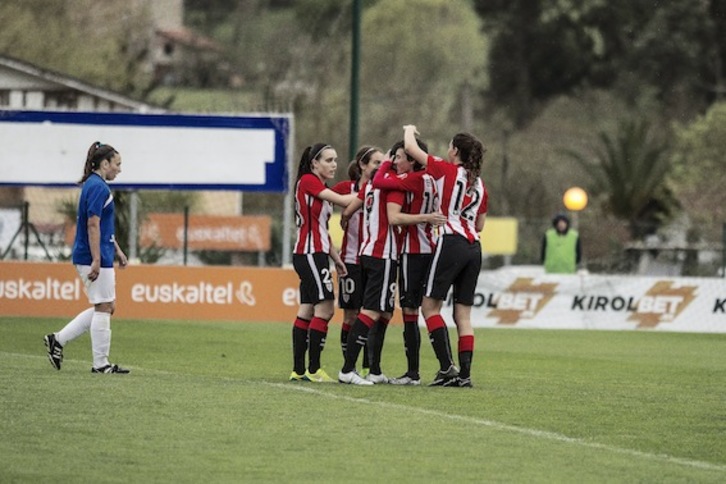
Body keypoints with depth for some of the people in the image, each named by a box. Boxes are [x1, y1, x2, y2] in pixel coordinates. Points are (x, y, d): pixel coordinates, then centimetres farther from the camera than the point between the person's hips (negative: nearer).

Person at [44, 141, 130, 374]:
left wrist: (117, 250, 26)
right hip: (94, 257, -10)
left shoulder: (96, 186, 16)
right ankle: (100, 363, 2)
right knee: (103, 307, -3)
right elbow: (93, 225, -21)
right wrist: (96, 261, -23)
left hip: (101, 257, 10)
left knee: (105, 307, 13)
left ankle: (58, 340, 14)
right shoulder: (98, 187, -15)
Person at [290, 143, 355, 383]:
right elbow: (344, 201, -17)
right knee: (325, 308, -12)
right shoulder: (308, 181, -9)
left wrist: (337, 259, 18)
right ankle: (313, 370, -12)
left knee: (307, 311, 7)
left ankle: (299, 370, 7)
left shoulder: (321, 188, 18)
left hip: (315, 255, 10)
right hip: (310, 254, -10)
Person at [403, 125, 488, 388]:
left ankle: (447, 366, -13)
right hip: (474, 248, 6)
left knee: (430, 305, -2)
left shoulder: (447, 170, -2)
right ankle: (465, 373, 1)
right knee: (463, 314, 7)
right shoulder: (480, 185, 15)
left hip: (451, 243, -6)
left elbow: (410, 148, 4)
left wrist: (410, 130, 24)